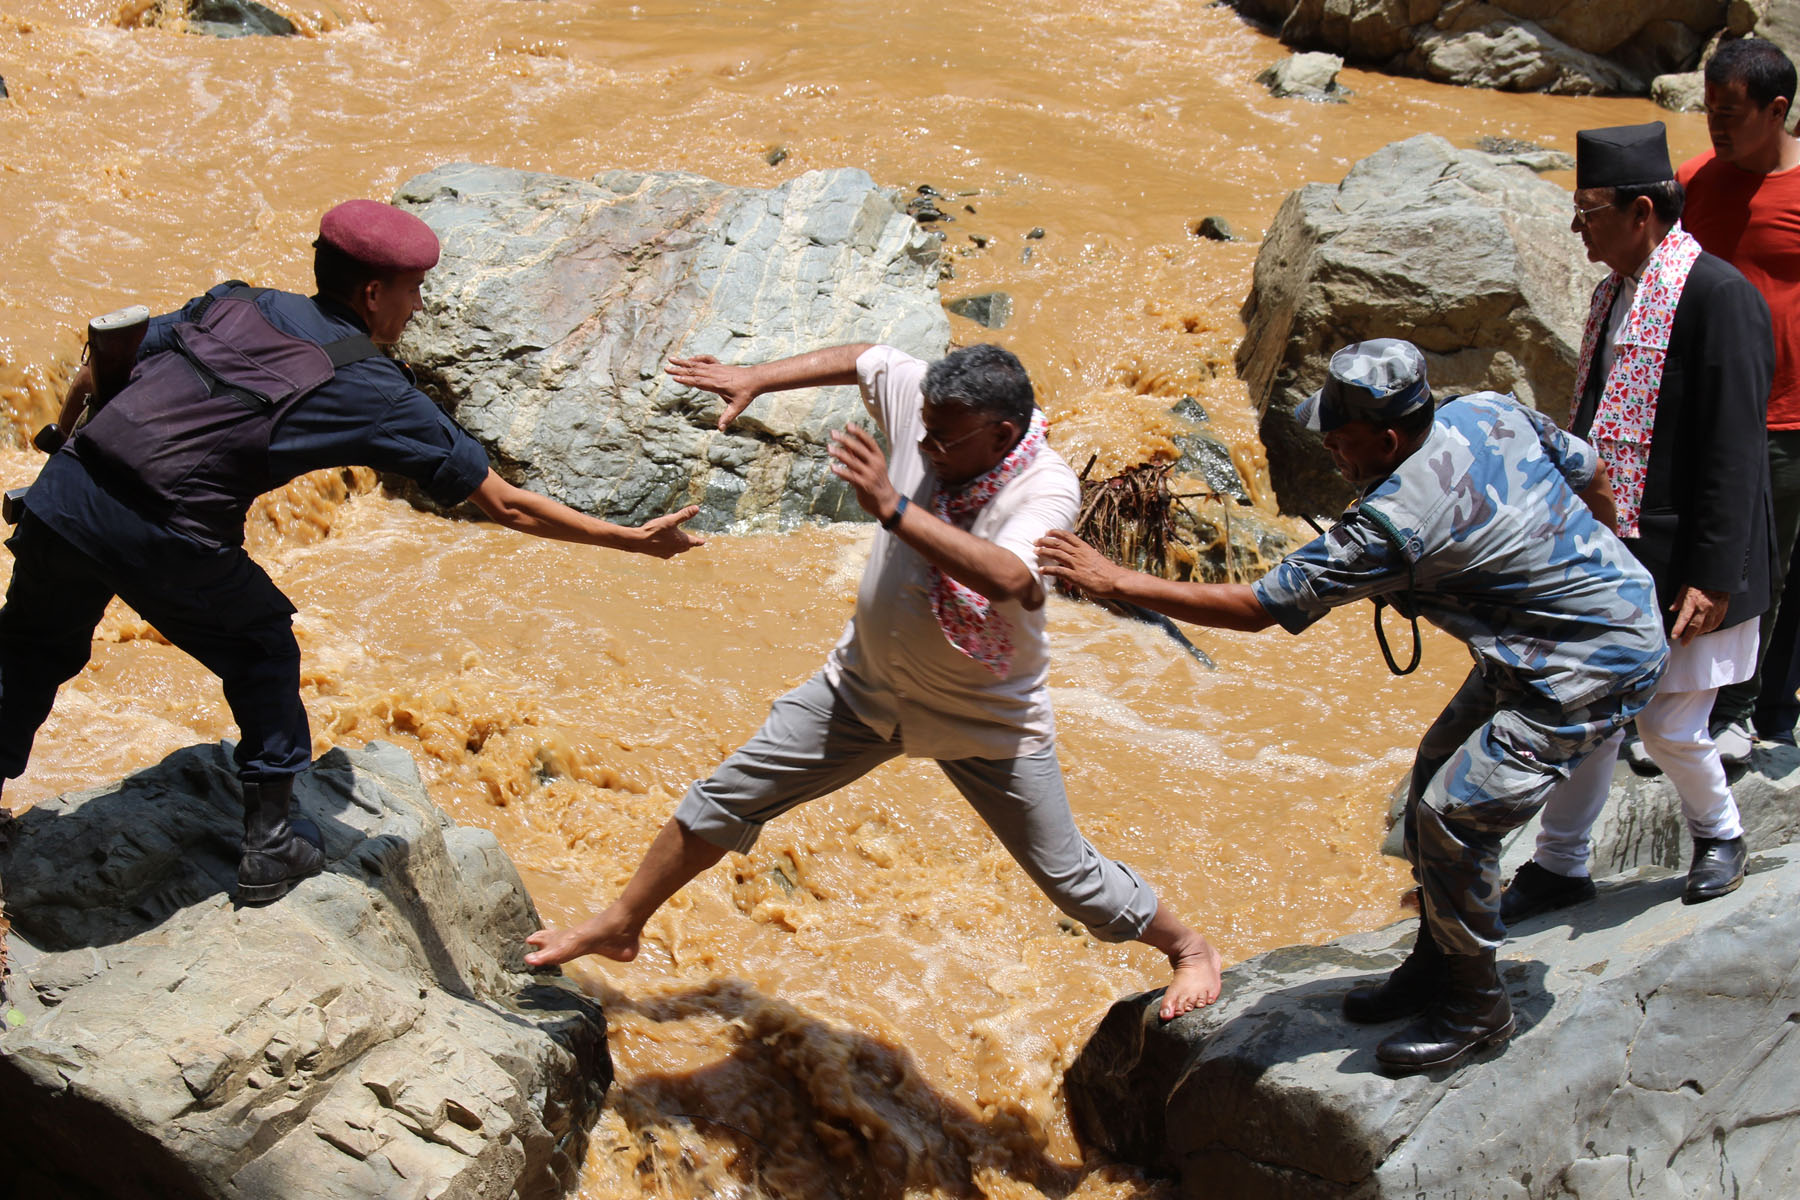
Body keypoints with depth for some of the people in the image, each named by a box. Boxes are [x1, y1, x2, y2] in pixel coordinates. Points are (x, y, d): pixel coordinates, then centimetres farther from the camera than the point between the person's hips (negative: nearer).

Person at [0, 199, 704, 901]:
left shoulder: (232, 305, 16)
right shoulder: (373, 391, 4)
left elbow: (95, 377, 20)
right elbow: (504, 505, 6)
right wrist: (632, 539, 13)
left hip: (61, 499, 4)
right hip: (167, 545, -4)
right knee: (262, 654, 22)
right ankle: (269, 846, 27)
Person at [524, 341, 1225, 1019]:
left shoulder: (1047, 488, -30)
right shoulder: (922, 396, -15)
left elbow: (1009, 581, -50)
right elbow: (862, 360, 7)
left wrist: (894, 509, -51)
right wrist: (753, 380, 2)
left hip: (988, 721, -5)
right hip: (866, 684, 5)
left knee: (1068, 876, 6)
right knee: (729, 795, 6)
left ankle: (1187, 949, 34)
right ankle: (621, 925, 24)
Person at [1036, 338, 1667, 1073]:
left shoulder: (1395, 524, -29)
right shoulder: (1488, 412, -6)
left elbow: (1258, 607, -24)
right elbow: (1593, 481, 9)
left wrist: (1115, 581, -20)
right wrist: (1583, 564, 29)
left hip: (1594, 670, -11)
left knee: (1454, 815, -11)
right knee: (1437, 774, 16)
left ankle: (1476, 1006, 9)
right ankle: (1435, 966, 29)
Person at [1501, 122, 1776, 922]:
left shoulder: (1717, 296, -18)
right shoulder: (1617, 290, 8)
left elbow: (1733, 450, -20)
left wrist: (1712, 575, -21)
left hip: (1678, 562, -8)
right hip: (1604, 550, 8)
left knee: (1666, 722, 4)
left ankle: (1719, 833, 32)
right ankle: (1560, 866, 23)